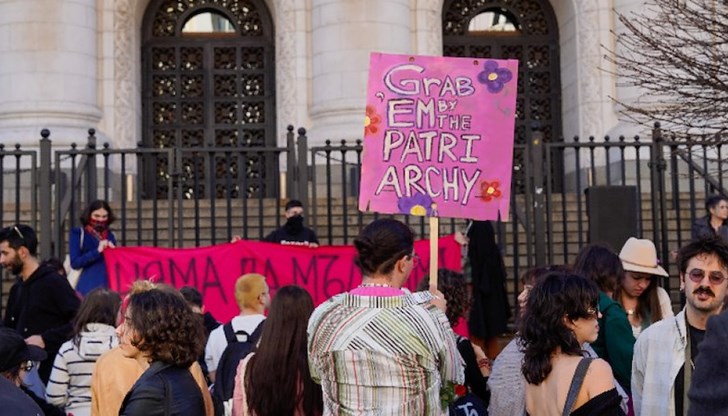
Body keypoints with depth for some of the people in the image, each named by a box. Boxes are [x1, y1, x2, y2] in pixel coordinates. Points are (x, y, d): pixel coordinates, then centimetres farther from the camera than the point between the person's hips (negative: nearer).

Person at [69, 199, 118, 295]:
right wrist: (97, 251, -13)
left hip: (109, 286, 4)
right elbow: (75, 262, -6)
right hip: (88, 287, -4)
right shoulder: (77, 234, 4)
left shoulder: (110, 236, 15)